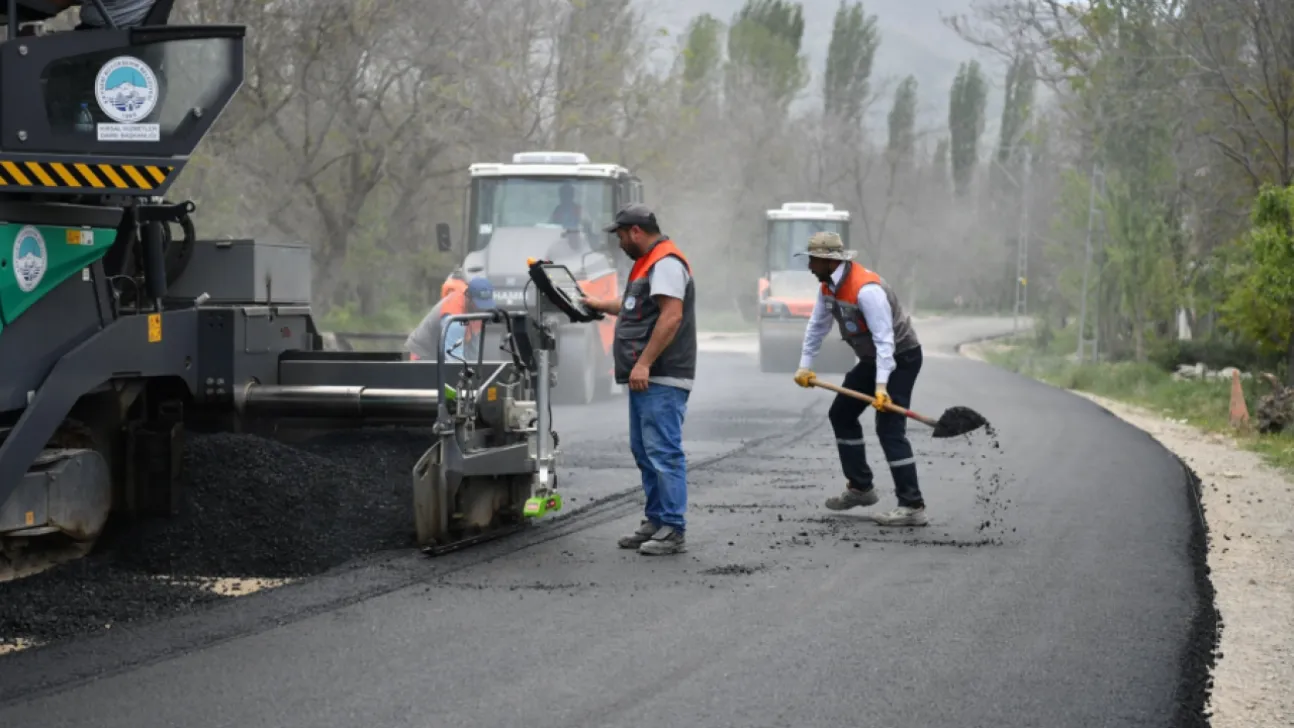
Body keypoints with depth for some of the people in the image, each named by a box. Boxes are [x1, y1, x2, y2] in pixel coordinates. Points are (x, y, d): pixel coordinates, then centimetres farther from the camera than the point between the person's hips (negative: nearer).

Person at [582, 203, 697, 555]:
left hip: (662, 380, -11)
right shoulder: (649, 262, 21)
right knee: (644, 451, 13)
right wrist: (602, 305, 45)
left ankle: (673, 530, -11)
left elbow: (671, 316, -23)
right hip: (646, 379, 11)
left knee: (664, 453, -11)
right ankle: (656, 522, 19)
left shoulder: (666, 263, -13)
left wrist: (644, 363, -25)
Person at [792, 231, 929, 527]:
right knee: (841, 414, 15)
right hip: (872, 359, 10)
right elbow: (817, 326, 12)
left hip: (901, 358, -10)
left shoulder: (866, 289, -30)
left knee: (889, 428, -18)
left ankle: (912, 507, -19)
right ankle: (861, 487, 26)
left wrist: (881, 386, -39)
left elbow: (884, 339, -34)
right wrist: (805, 366, 8)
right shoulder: (828, 286, 0)